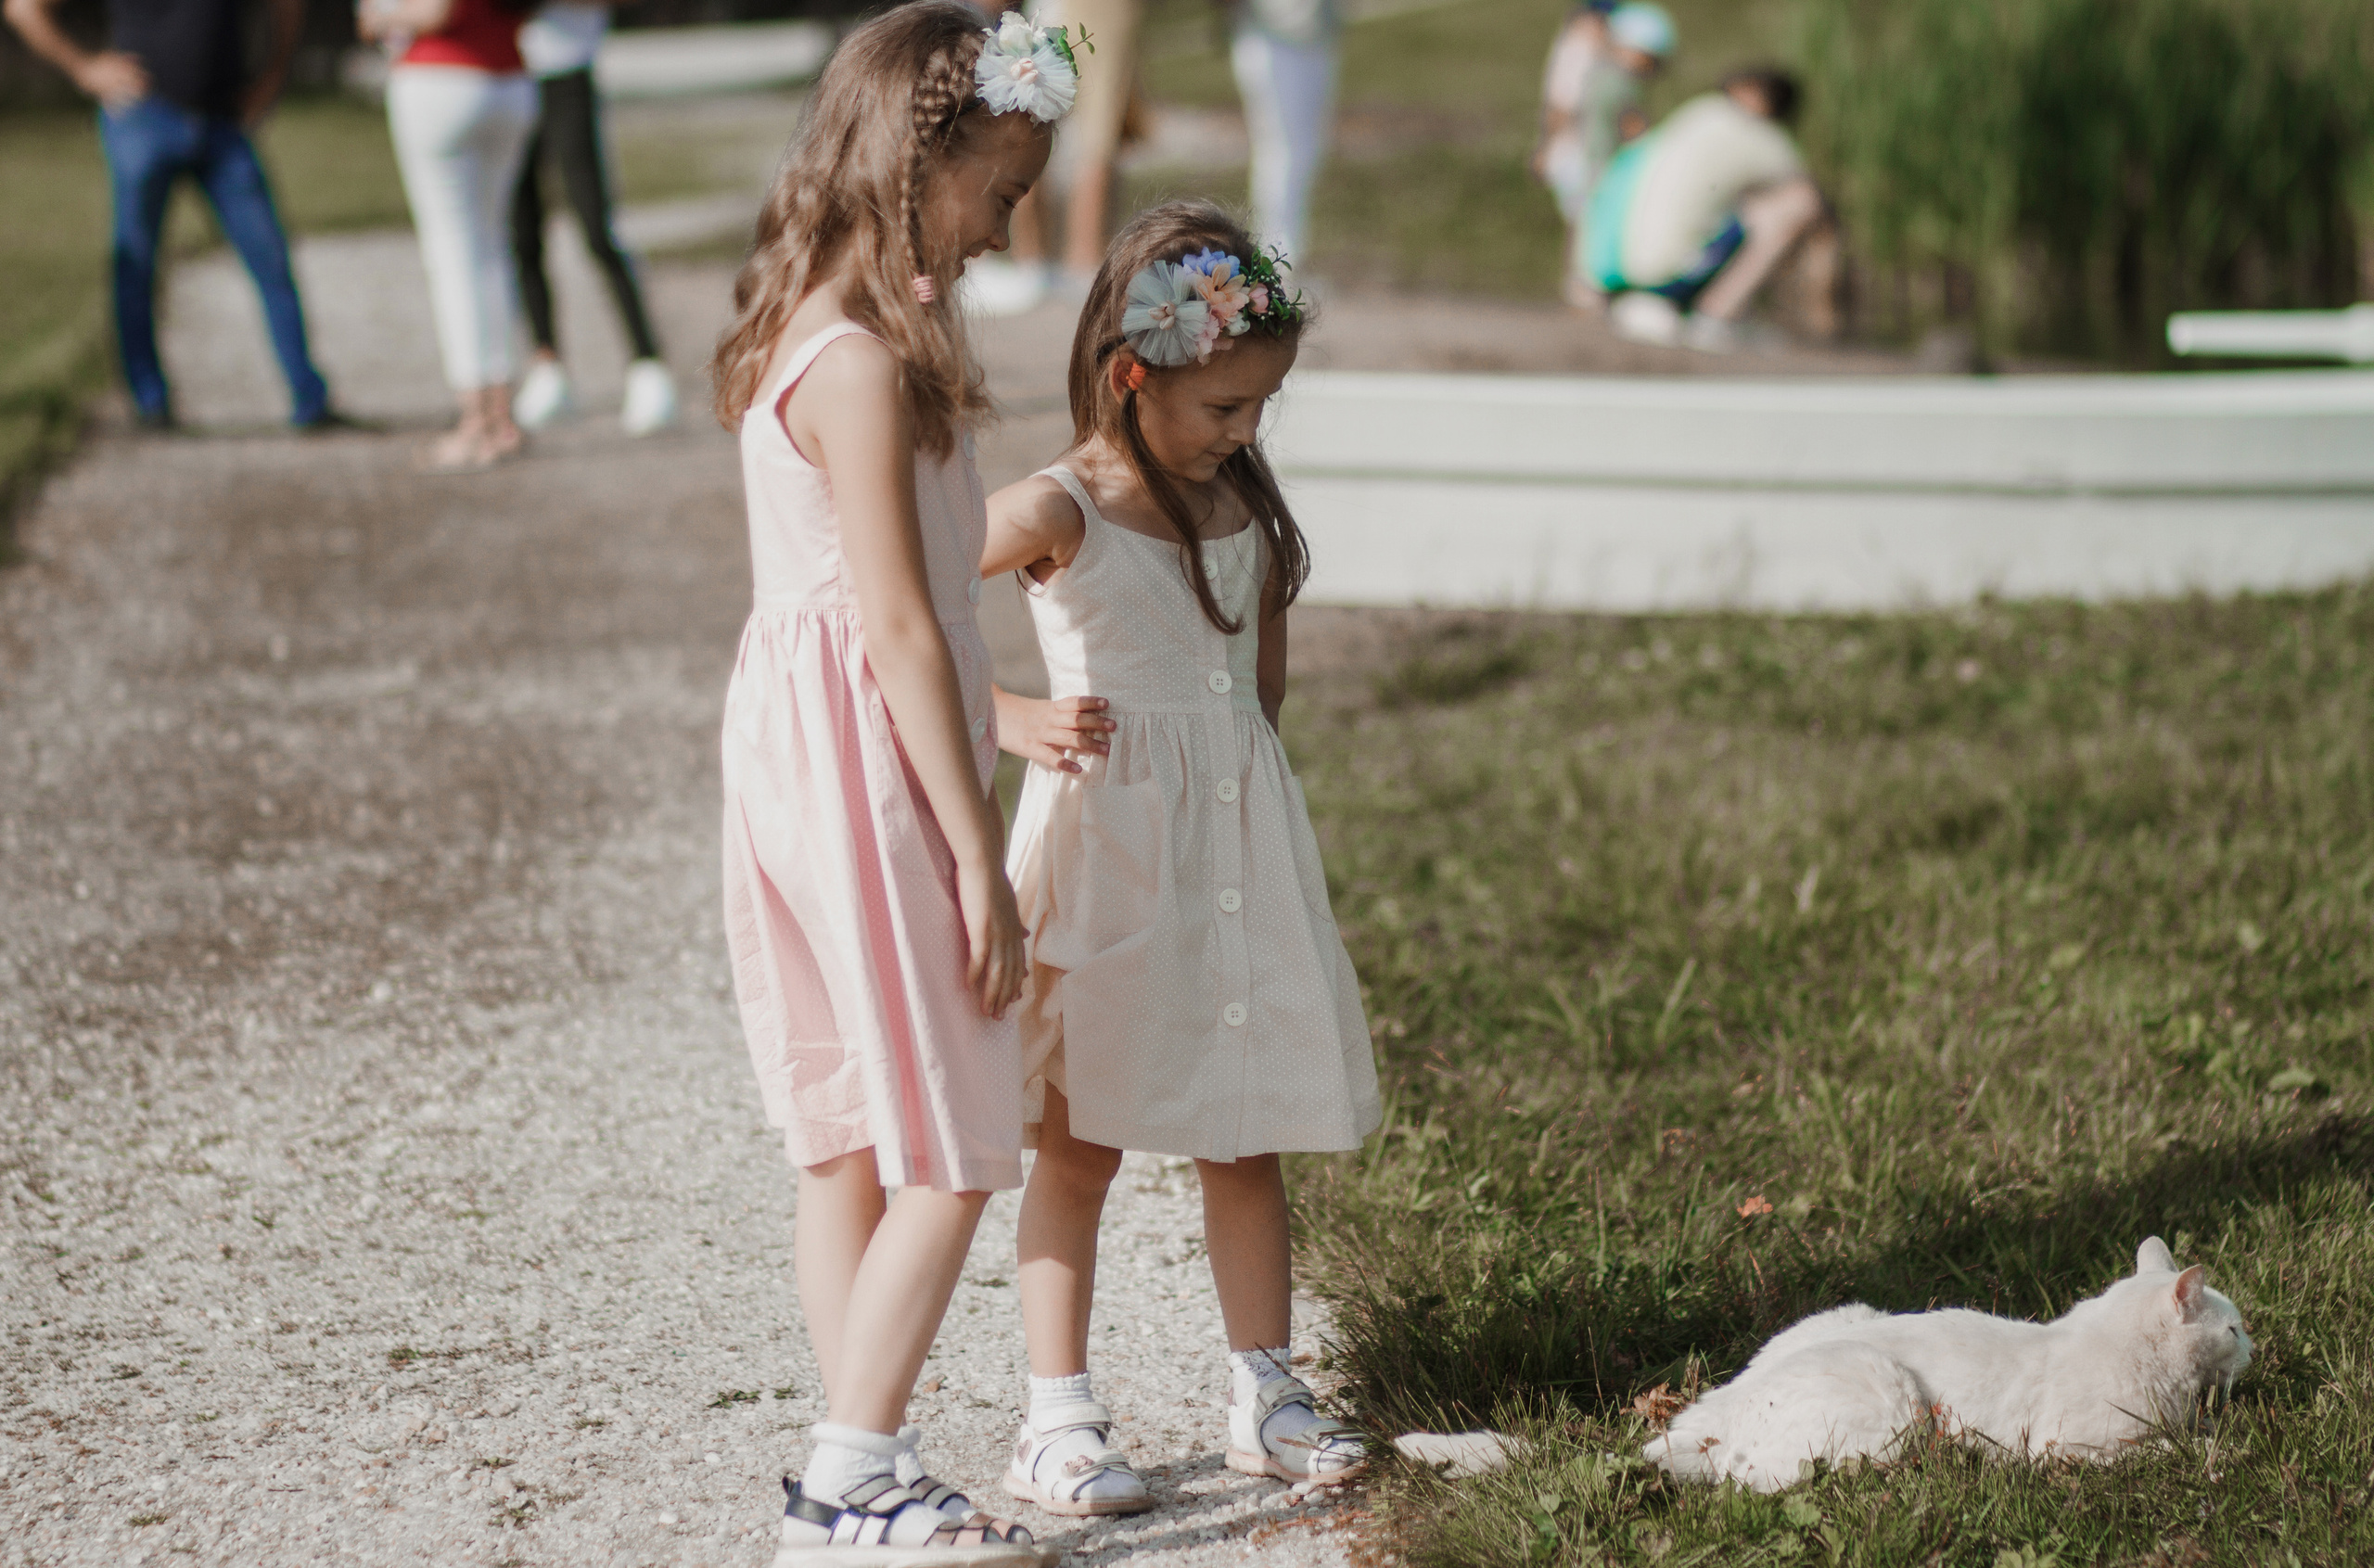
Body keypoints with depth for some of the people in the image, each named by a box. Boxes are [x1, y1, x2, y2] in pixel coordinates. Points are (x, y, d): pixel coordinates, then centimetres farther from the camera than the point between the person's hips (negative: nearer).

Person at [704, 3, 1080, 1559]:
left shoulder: (817, 333, 10)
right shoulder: (860, 366, -20)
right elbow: (900, 630, -20)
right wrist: (979, 854, -17)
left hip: (811, 753, 10)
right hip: (868, 773, -10)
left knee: (855, 1139, 13)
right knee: (952, 1154, -2)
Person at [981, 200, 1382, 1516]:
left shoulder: (1246, 506, 6)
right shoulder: (1058, 512, -13)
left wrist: (1240, 788, 12)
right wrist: (1009, 717, -16)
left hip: (1236, 842, 5)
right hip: (1104, 850, -5)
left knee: (1246, 1136, 12)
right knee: (1079, 1143, 2)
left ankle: (1264, 1393, 22)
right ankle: (1057, 1420, 9)